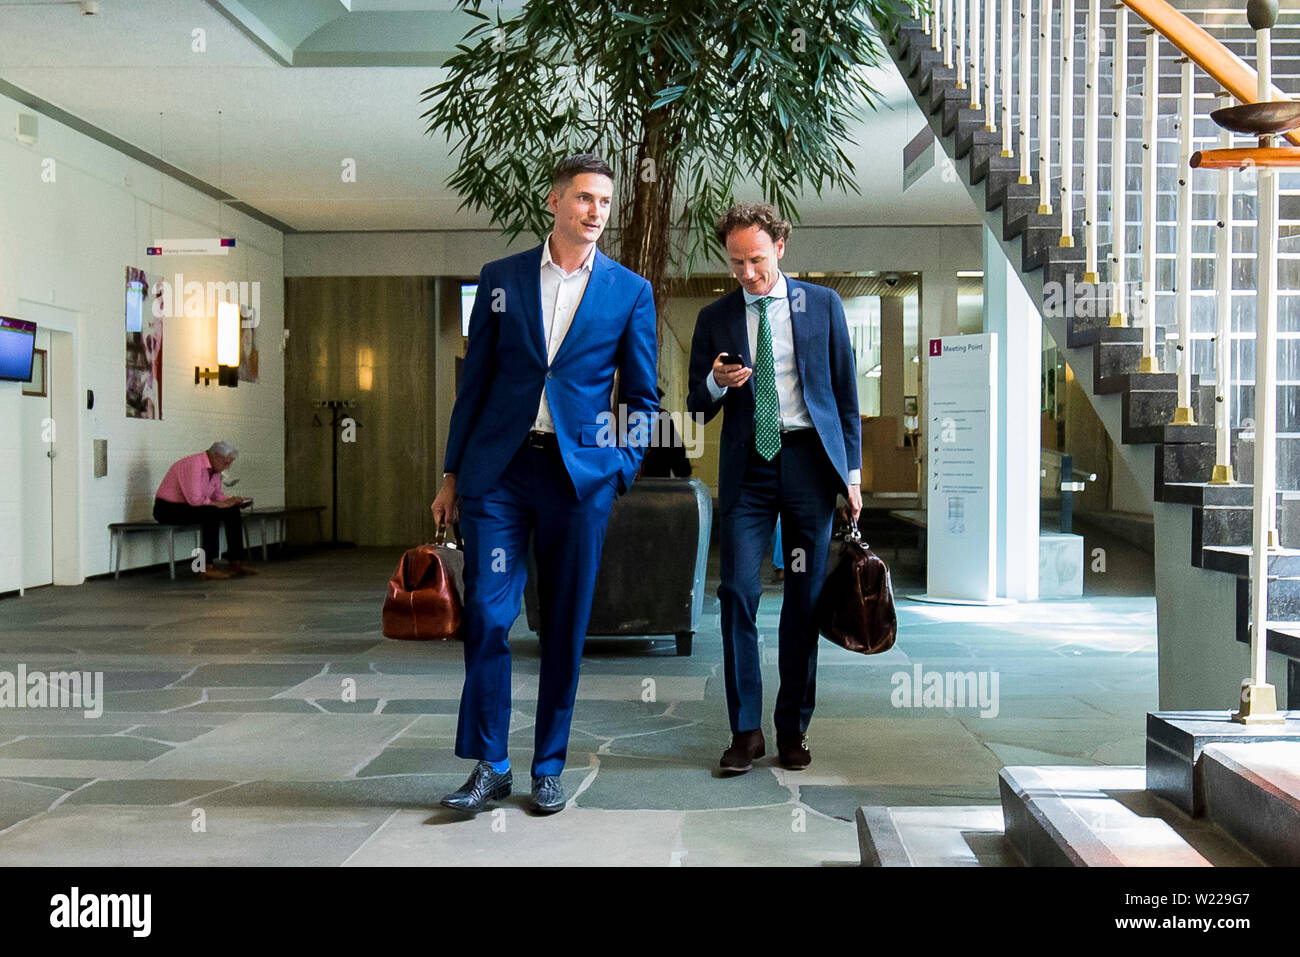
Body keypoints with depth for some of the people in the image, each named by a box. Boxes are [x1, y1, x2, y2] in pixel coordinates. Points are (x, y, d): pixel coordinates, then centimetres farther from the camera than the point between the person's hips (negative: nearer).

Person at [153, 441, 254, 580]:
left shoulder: (214, 468, 5)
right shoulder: (193, 465, -24)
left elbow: (217, 494, 15)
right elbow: (195, 499, -31)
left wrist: (232, 500, -4)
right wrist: (220, 504, -21)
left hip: (188, 506, 9)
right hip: (168, 509, -9)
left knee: (233, 511, -2)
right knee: (212, 514, -31)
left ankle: (235, 562, -1)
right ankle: (207, 567, -28)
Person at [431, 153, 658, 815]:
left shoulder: (630, 291, 6)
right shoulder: (500, 279, 8)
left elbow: (641, 395, 10)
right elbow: (474, 381, 10)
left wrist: (624, 471, -1)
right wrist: (452, 473, 9)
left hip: (581, 472, 0)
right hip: (499, 468, 1)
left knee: (566, 625, 5)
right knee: (486, 614, -4)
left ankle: (548, 767, 19)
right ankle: (489, 766, 10)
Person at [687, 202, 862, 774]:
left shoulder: (822, 305, 7)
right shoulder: (715, 318, 8)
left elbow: (845, 391, 9)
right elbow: (697, 407, 10)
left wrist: (852, 472, 5)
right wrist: (716, 383, -13)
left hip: (809, 459, 0)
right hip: (747, 466, 0)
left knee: (806, 598, 3)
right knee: (737, 591, -8)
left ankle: (793, 728, 15)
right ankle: (746, 728, 3)